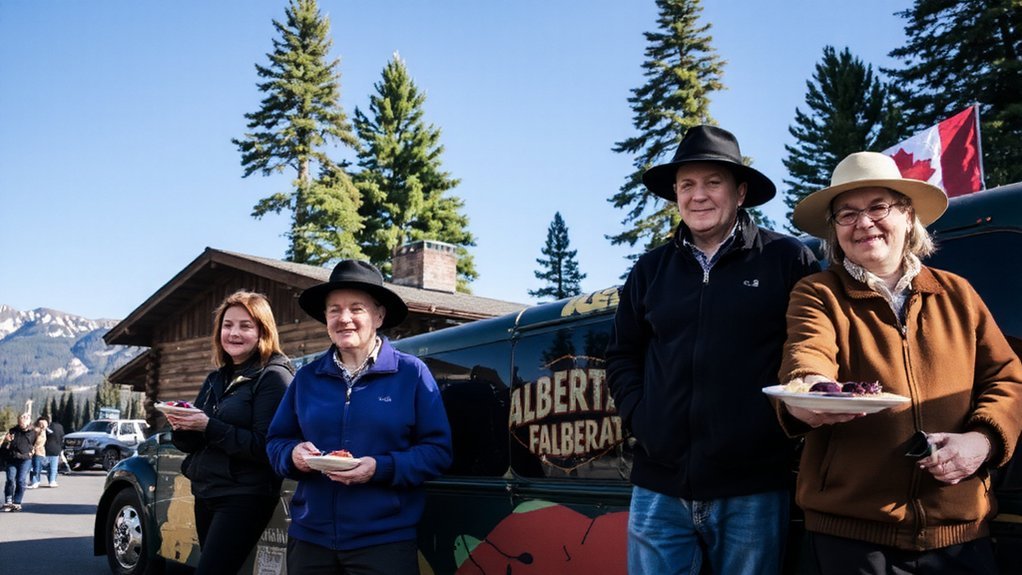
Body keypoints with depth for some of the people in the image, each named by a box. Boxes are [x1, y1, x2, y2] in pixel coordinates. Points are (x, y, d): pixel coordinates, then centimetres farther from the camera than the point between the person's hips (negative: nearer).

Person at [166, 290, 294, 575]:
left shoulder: (273, 377, -11)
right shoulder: (216, 379, 12)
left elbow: (265, 447, -17)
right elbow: (193, 443, 14)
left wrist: (209, 427, -23)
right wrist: (182, 427, -8)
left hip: (245, 498, -8)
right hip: (205, 493, 8)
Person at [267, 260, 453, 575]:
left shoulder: (412, 373, -2)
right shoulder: (307, 377, 8)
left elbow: (438, 451, -5)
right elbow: (276, 441, 14)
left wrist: (382, 469, -19)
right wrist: (293, 455, -9)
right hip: (309, 537, 4)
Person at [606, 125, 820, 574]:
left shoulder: (788, 260, 1)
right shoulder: (651, 268, 12)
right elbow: (622, 355, 19)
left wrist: (788, 418, -7)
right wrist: (638, 415, 5)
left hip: (751, 490, -2)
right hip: (659, 487, 3)